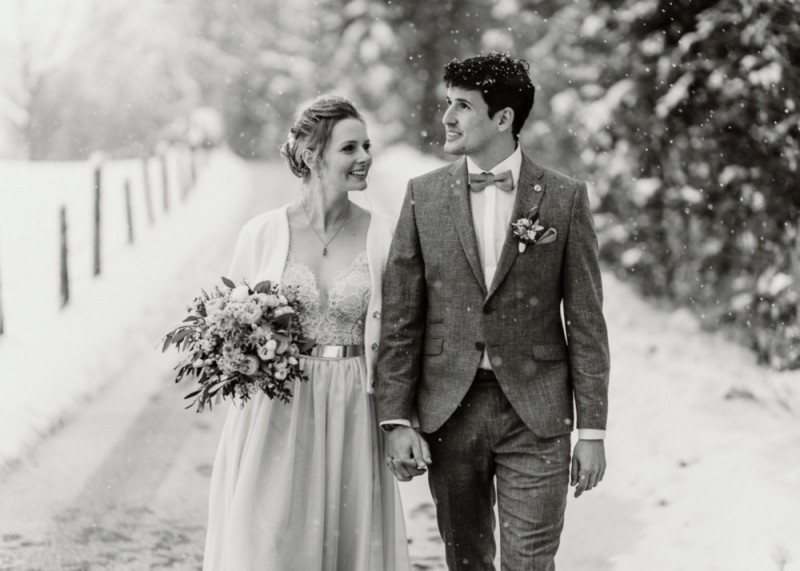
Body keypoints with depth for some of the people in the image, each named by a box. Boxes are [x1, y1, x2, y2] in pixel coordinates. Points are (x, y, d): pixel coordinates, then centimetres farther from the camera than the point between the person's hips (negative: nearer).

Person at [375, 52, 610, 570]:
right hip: (449, 410, 2)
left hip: (535, 412, -2)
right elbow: (400, 318, 4)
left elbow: (586, 323, 0)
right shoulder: (424, 195, 4)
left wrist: (593, 431, -3)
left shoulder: (565, 198, -1)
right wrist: (397, 419, -3)